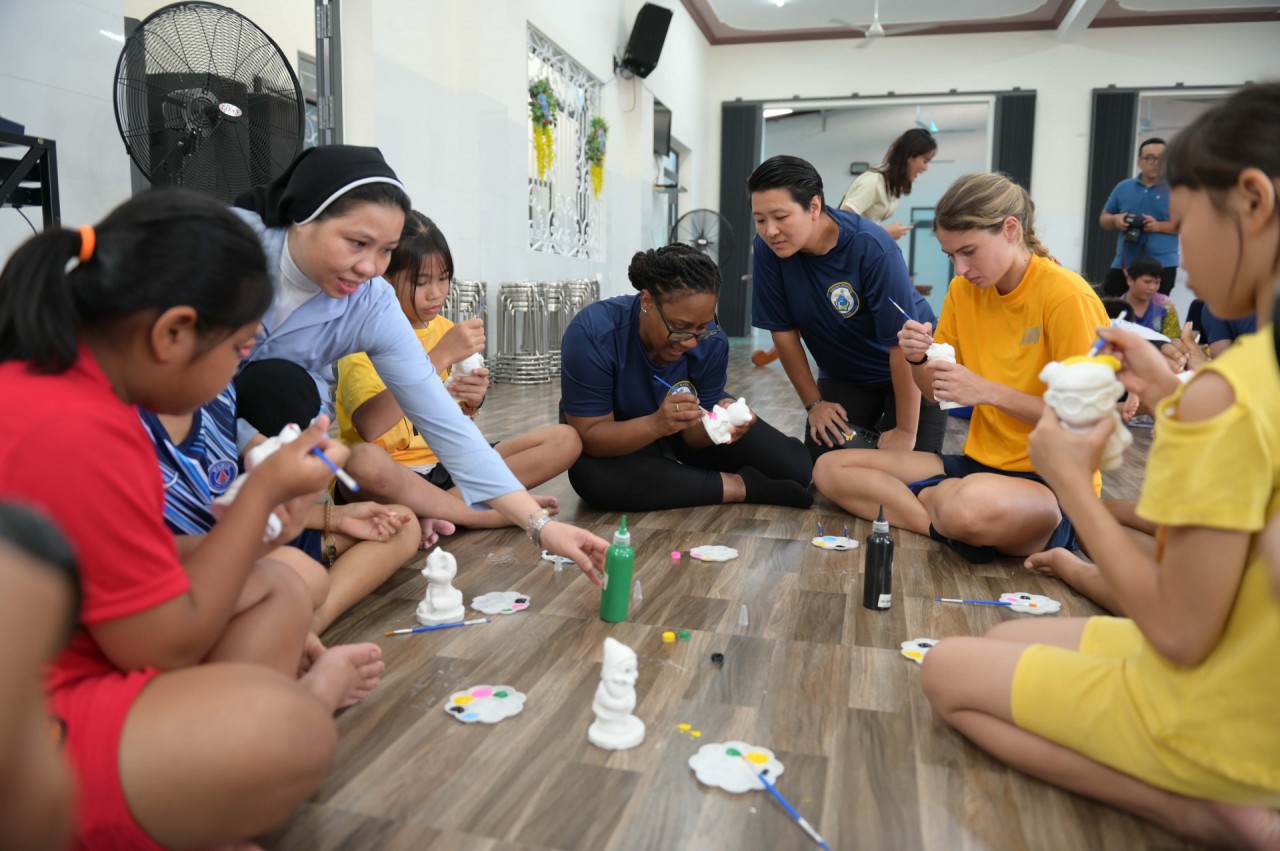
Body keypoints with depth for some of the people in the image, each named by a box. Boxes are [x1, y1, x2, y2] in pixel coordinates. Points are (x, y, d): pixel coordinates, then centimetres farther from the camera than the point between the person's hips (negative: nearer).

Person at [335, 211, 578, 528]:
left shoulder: (444, 330, 8)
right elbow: (370, 427, -28)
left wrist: (470, 403, -12)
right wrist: (441, 356, -29)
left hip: (444, 467, 6)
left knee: (566, 439, -8)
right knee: (363, 460, -42)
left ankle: (440, 507, -19)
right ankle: (488, 515, -20)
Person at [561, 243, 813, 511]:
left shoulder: (711, 341, -23)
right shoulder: (592, 335, -33)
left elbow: (693, 432, -15)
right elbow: (588, 436, -31)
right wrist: (656, 425, -48)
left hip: (680, 433, 3)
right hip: (619, 441, -2)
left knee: (794, 468, -8)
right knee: (590, 474, -39)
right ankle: (738, 486, -23)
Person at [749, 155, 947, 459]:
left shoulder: (872, 247, -31)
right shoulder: (767, 249, -19)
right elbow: (784, 330, -10)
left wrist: (905, 430, -22)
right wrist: (814, 403, -4)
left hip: (911, 370, -3)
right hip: (843, 375, 4)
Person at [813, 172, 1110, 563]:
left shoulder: (1066, 296, -15)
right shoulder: (963, 290, 4)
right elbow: (938, 391, 12)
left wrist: (988, 391, -24)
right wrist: (918, 360, -10)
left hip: (1053, 481, -7)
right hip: (980, 461, 7)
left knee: (971, 506, -42)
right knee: (830, 468, -3)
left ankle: (930, 500, -8)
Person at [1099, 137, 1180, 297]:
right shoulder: (1123, 187, 10)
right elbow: (1103, 219, 16)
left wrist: (1159, 226, -16)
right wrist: (1115, 220, -7)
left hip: (1161, 265, -3)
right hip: (1123, 264, 3)